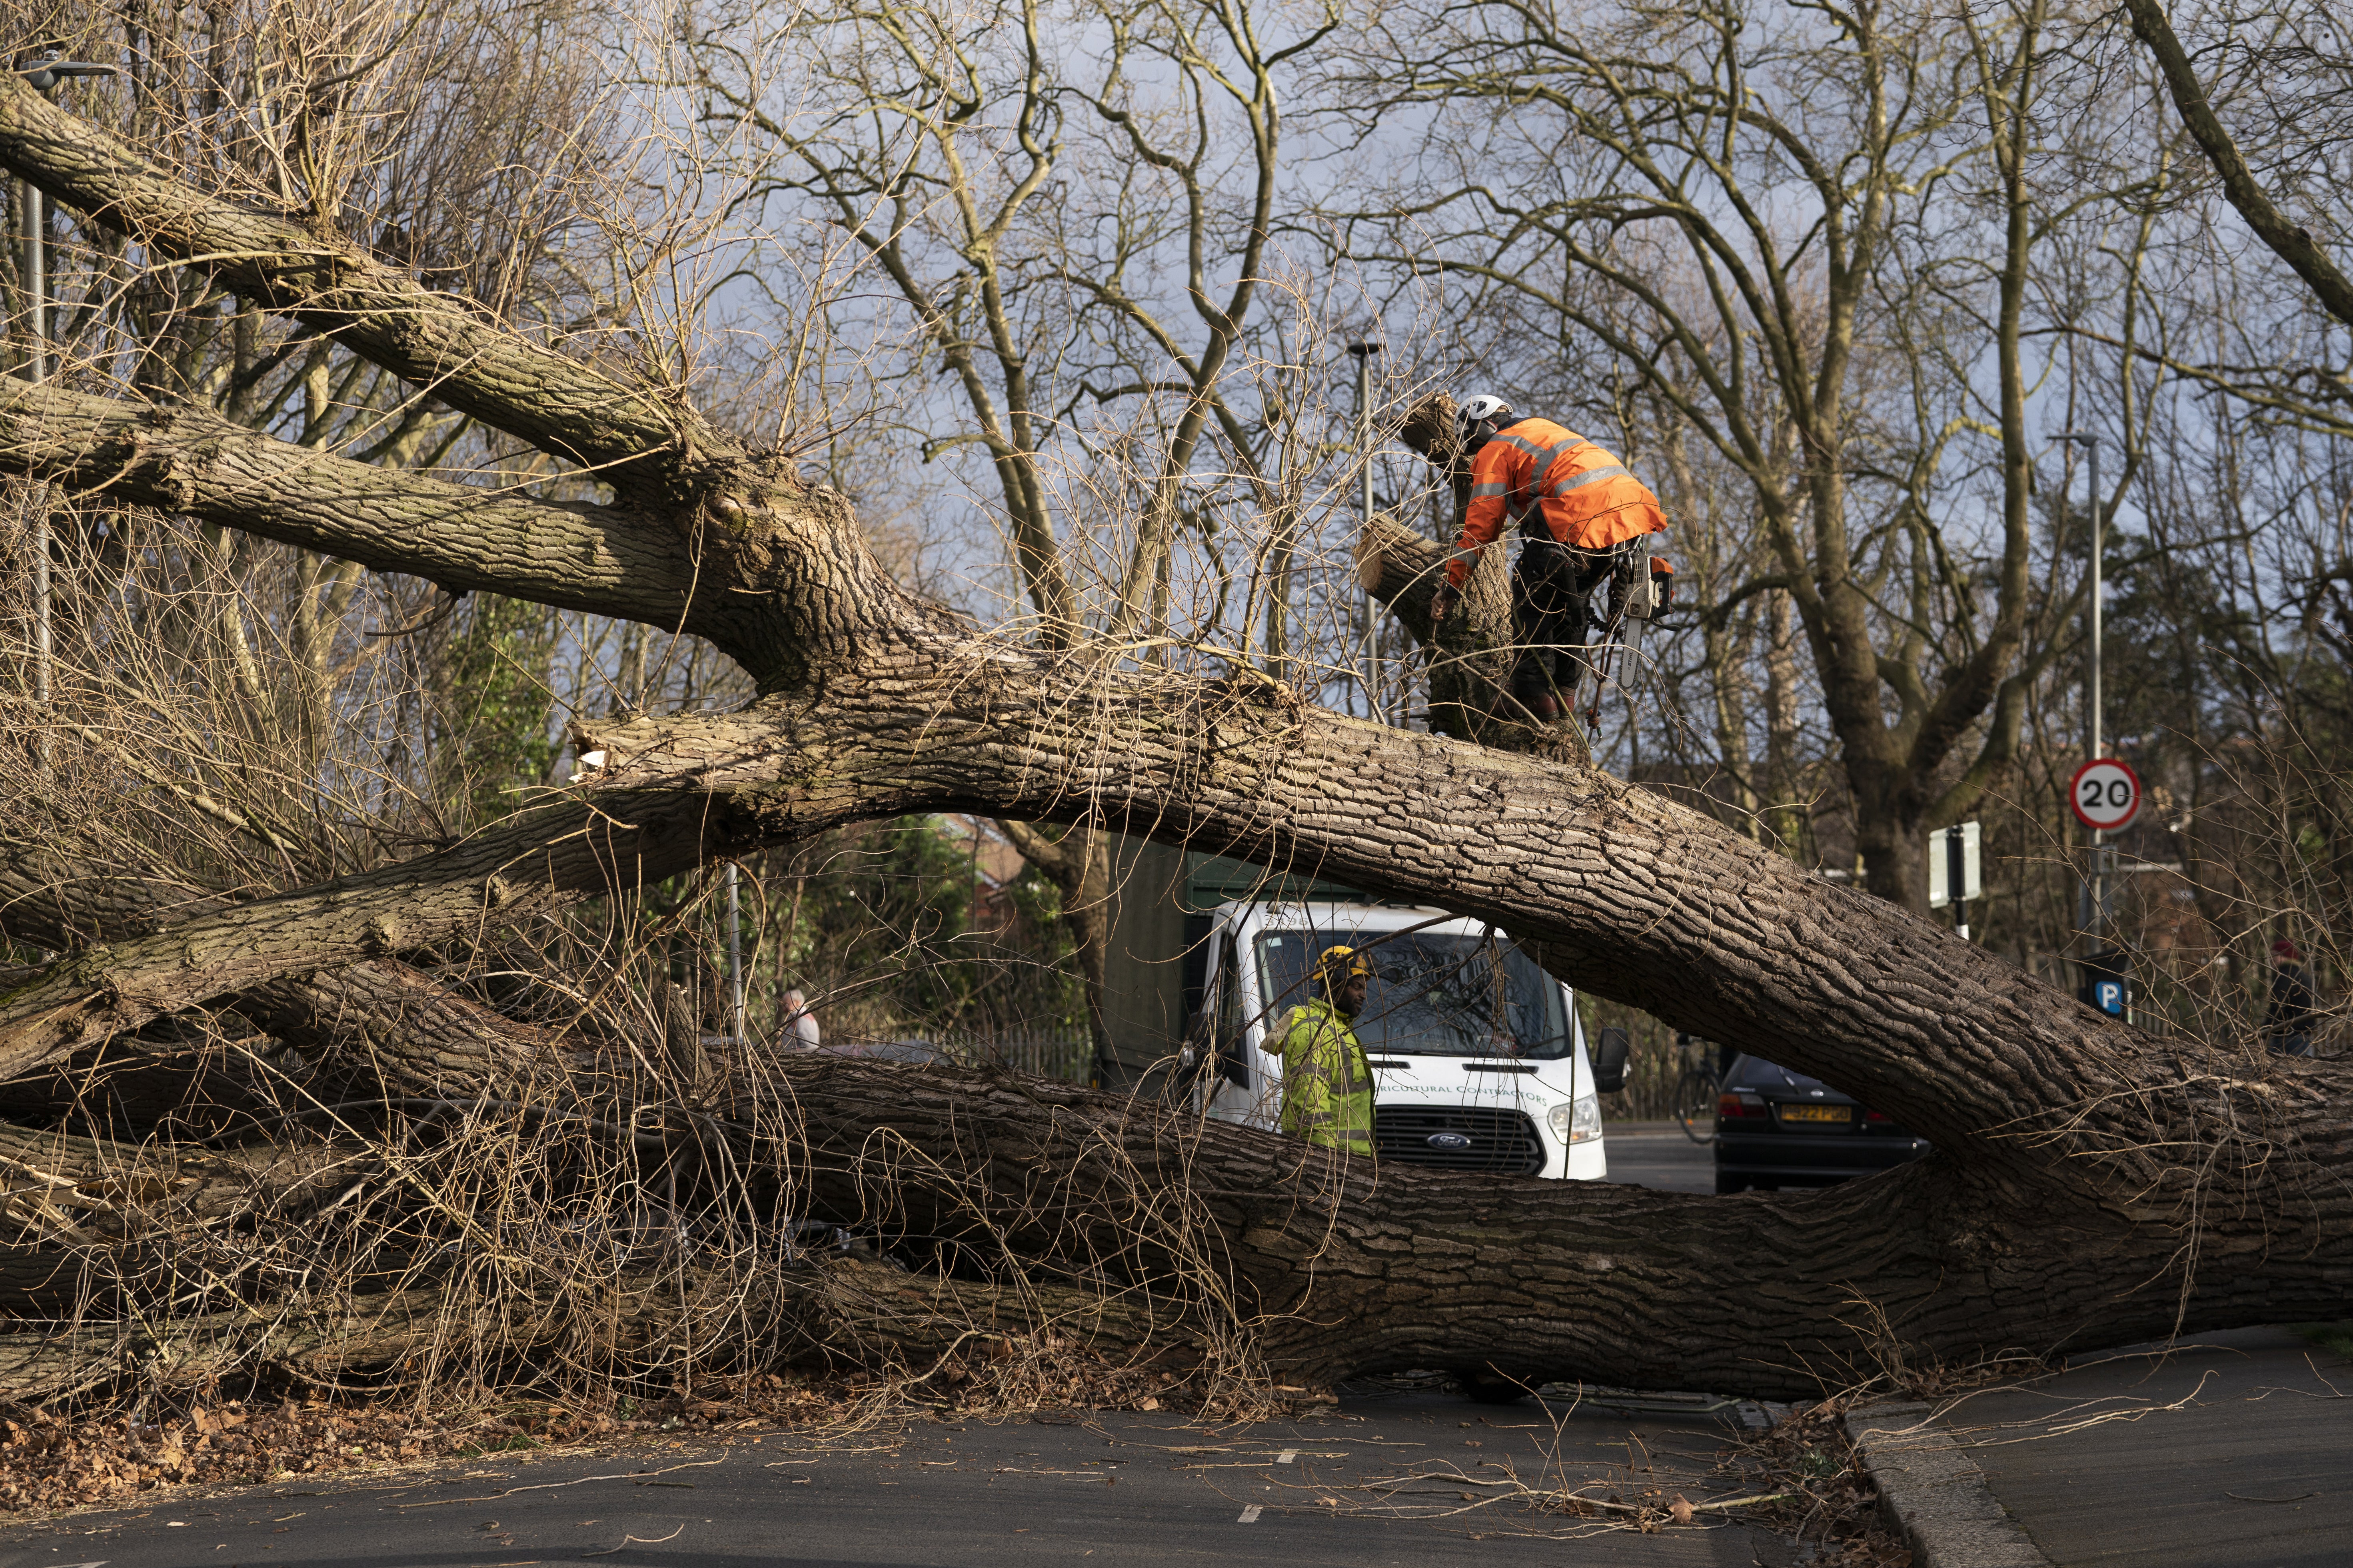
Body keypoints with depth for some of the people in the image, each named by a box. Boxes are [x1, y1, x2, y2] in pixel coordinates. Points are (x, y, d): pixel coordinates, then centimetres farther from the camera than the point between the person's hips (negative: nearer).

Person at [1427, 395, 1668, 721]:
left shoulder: (1494, 450, 12)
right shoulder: (1543, 429, 37)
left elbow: (1481, 524, 5)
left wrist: (1451, 585, 10)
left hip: (1585, 517, -8)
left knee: (1532, 591, 10)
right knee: (1573, 595, 25)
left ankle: (1534, 692, 4)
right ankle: (1564, 689, 25)